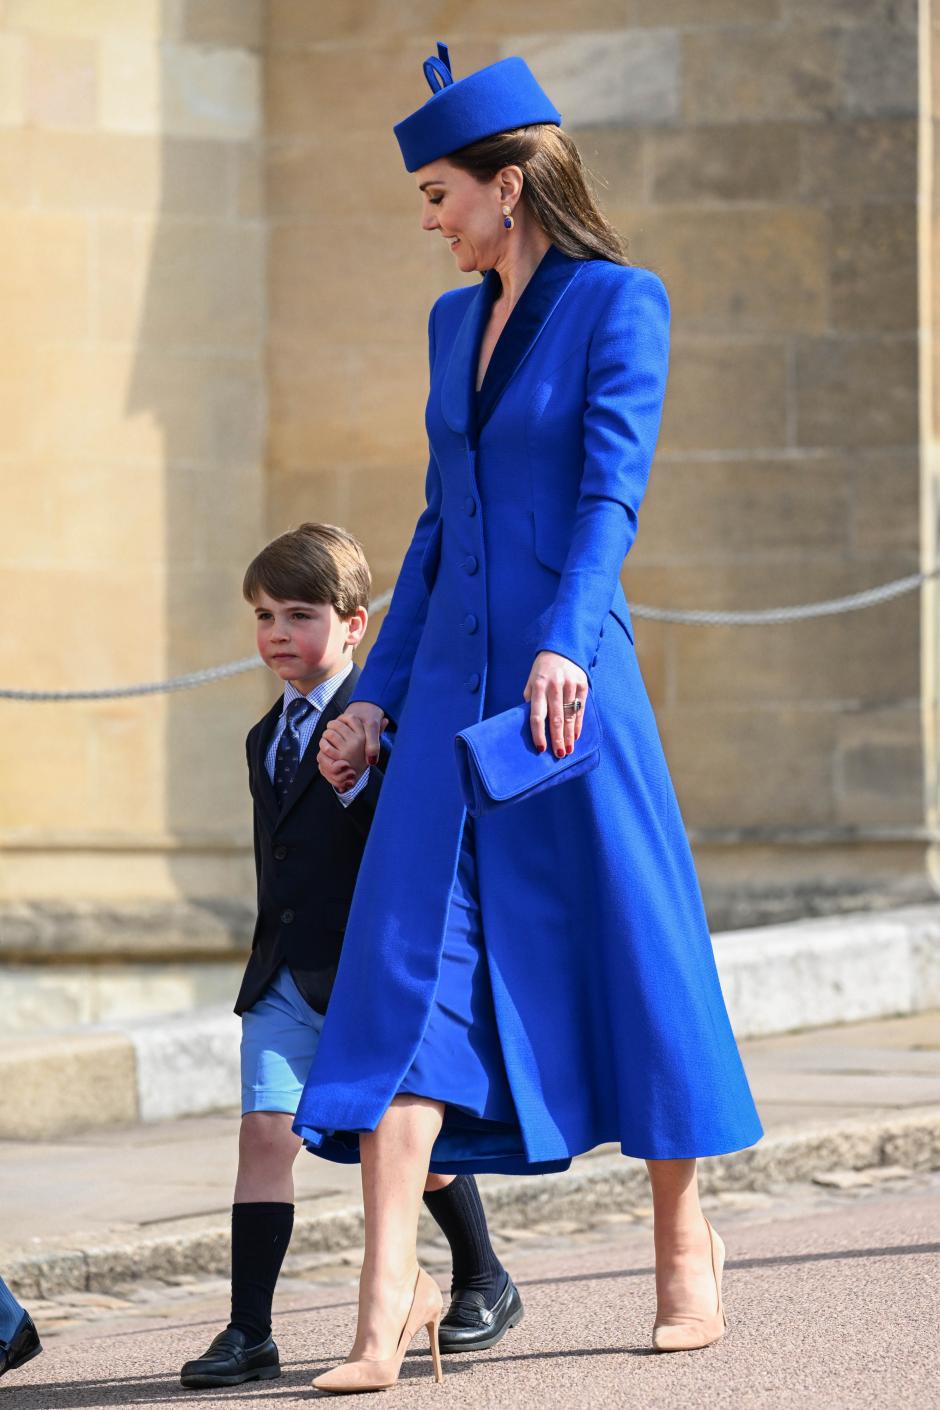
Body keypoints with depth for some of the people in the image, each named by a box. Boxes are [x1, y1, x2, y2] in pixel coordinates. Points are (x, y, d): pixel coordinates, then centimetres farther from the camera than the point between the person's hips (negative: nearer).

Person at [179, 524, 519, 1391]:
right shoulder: (268, 738, 16)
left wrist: (357, 781, -36)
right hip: (284, 979, 6)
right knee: (266, 1129, -6)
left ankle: (485, 1283, 27)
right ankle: (249, 1333, -8)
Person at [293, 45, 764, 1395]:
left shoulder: (621, 303, -4)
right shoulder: (456, 320, 16)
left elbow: (612, 489, -15)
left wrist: (564, 644, -28)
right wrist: (378, 687, 18)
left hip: (572, 680, -6)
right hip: (452, 687, 6)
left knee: (631, 944, 4)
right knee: (406, 970, -7)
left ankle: (685, 1243, 23)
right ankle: (389, 1307, -12)